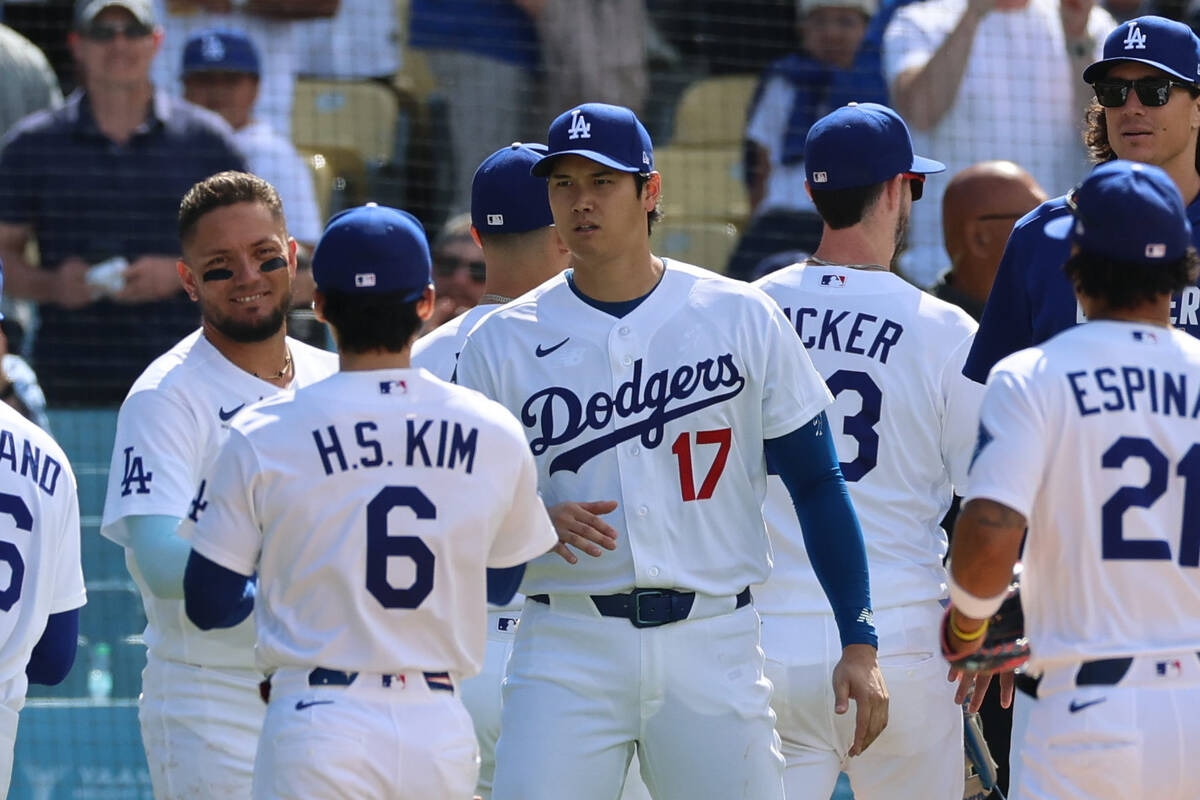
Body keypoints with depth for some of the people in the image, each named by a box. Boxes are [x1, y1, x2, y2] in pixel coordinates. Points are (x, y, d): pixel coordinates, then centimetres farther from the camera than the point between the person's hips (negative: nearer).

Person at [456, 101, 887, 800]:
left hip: (714, 646, 0)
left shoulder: (742, 318, 5)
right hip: (569, 655, 0)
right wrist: (538, 524, -15)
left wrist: (859, 643, 1)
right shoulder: (504, 342, 6)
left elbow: (817, 482, 7)